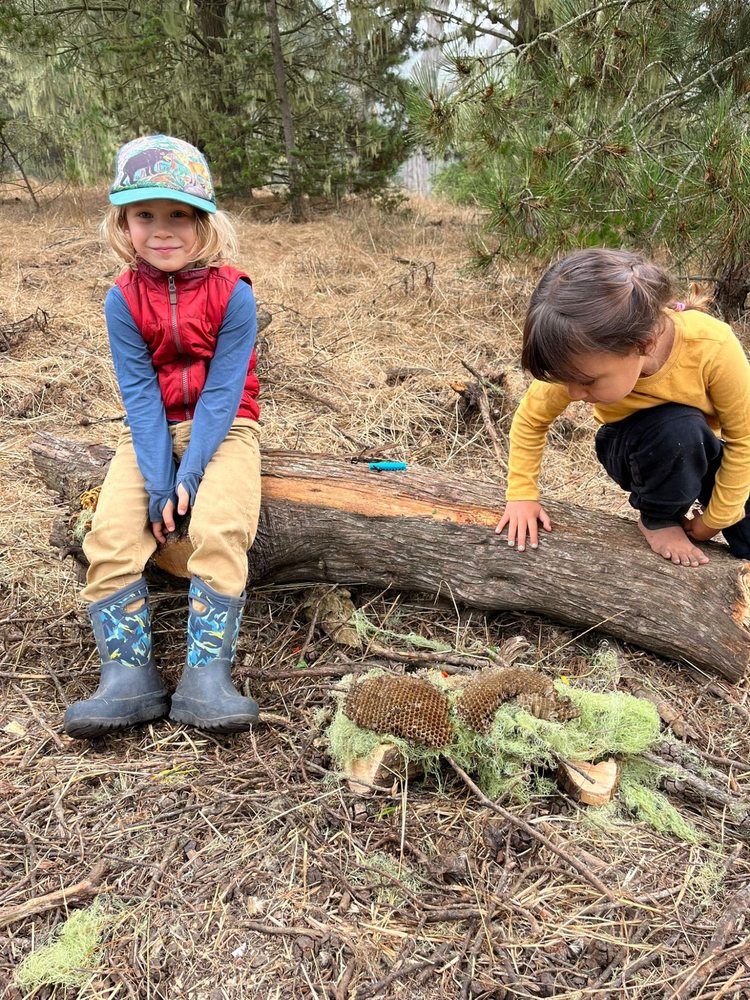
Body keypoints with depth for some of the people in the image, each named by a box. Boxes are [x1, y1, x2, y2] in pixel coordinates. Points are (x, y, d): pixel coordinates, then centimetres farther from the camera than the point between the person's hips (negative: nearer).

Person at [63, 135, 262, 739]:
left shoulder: (232, 292, -12)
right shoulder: (124, 299, -4)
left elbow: (222, 391, -15)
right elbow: (139, 394, -9)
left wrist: (189, 475, -23)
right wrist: (158, 482, -19)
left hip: (223, 427, -2)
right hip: (153, 431, 3)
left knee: (220, 528, -28)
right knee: (112, 532, -19)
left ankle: (206, 678, -22)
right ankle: (128, 678, -14)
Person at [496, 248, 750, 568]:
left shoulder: (713, 348, -37)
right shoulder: (583, 360, -31)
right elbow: (530, 419, -12)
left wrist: (714, 520, -13)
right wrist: (522, 494, -12)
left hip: (702, 451, 0)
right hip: (636, 453, 0)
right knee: (680, 428, -35)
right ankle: (658, 519, -10)